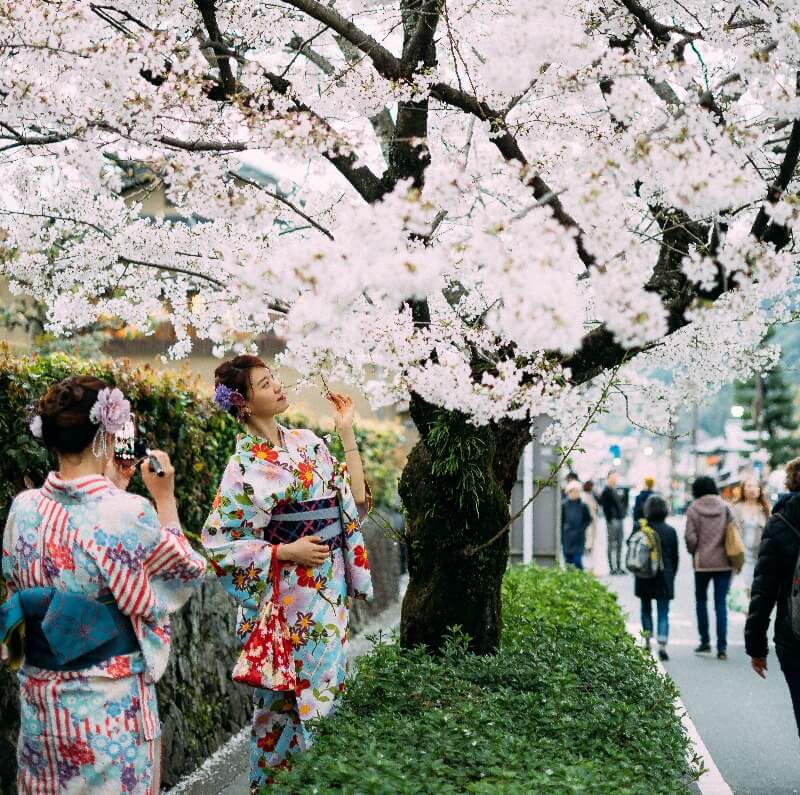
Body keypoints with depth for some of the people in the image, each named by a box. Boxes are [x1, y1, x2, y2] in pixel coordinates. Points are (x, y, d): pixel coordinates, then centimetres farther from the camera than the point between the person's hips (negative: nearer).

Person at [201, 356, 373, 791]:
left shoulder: (306, 441, 6)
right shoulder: (246, 466, -13)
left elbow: (355, 500, 6)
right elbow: (220, 544, -13)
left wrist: (347, 432, 3)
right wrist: (286, 552, -19)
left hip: (329, 593, 6)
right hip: (286, 602, -6)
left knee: (325, 694, 15)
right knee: (283, 703, 4)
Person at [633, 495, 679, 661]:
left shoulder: (639, 529, -7)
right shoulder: (670, 531, -4)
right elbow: (675, 557, 4)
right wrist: (671, 576, 15)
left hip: (644, 579, 1)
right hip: (664, 578, 0)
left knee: (646, 609, 18)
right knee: (663, 613, 1)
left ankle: (648, 642, 17)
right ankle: (662, 645, -13)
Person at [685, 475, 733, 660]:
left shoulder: (694, 509, -6)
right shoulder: (724, 507, 0)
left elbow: (691, 537, -10)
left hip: (703, 562, -2)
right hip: (723, 562, 2)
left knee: (701, 600, 18)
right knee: (721, 604, 4)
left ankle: (705, 641, 17)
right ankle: (722, 648, -1)